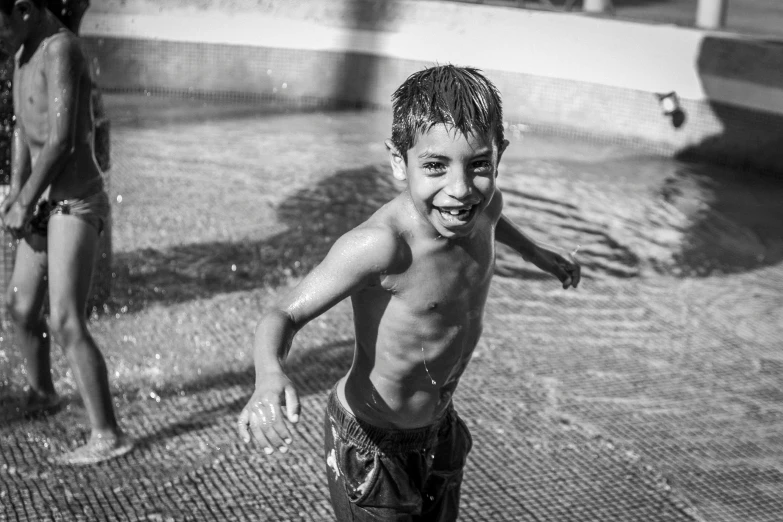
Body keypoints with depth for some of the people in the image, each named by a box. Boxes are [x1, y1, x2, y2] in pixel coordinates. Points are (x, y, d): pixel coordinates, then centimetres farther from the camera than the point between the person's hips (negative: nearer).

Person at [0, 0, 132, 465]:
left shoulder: (60, 49, -19)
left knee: (66, 324, -15)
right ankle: (42, 395, 43)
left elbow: (61, 140, -24)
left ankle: (108, 435, -9)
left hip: (76, 203, -9)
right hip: (46, 202, 9)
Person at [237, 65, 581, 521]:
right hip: (373, 445, -7)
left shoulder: (485, 203, -12)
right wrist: (270, 374, -47)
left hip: (441, 428, 7)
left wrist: (537, 253, 28)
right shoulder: (380, 246, -33)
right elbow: (287, 313, -27)